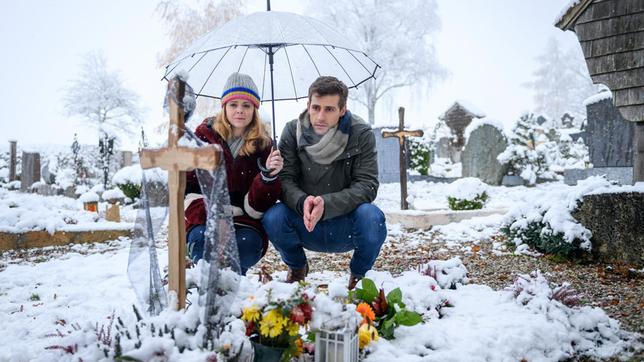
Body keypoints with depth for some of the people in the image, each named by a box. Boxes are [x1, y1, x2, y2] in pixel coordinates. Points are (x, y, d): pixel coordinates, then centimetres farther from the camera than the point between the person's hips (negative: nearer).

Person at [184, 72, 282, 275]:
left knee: (247, 244, -32)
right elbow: (185, 186, 1)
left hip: (245, 225, 0)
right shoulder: (204, 135, 5)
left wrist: (269, 176, -23)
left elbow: (256, 207, -4)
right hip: (204, 222, 0)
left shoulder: (263, 145, 4)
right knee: (202, 239, -33)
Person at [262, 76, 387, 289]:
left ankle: (360, 275, 0)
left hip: (346, 227, -1)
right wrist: (302, 202, -34)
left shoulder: (361, 134, -11)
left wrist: (326, 204, -33)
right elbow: (285, 179, -12)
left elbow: (367, 185, -17)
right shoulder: (292, 132, -6)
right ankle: (297, 267, 7)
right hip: (305, 228, 2)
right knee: (273, 217, -28)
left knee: (371, 217, -33)